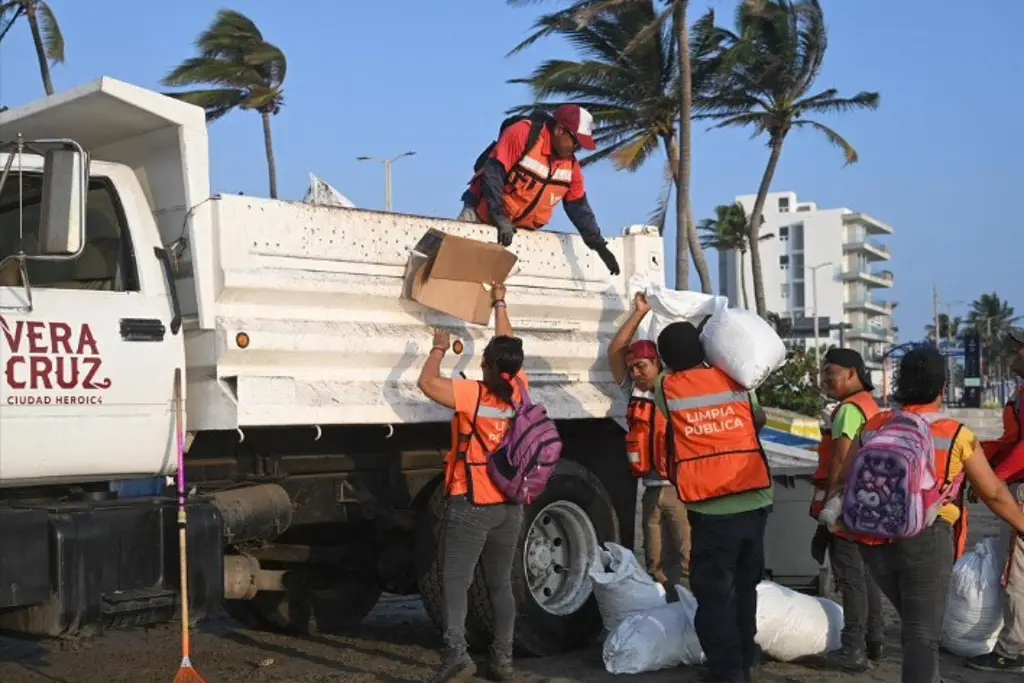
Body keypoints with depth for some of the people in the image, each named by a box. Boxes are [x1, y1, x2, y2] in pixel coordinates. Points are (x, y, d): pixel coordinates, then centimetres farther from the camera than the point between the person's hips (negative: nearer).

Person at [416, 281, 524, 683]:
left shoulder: (474, 396, -17)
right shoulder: (519, 392, 0)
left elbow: (427, 382, -18)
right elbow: (508, 348, 14)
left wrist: (439, 348, -1)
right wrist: (499, 303, 22)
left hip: (470, 506, -6)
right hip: (509, 506, 6)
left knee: (455, 581, -5)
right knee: (500, 583, 12)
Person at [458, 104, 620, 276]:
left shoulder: (571, 164, 0)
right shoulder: (523, 133, -21)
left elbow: (579, 207, 7)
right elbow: (492, 173, -25)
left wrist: (598, 244, 1)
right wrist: (500, 217, -30)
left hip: (521, 230, 5)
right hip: (483, 215, -5)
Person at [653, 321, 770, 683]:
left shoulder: (665, 388, -1)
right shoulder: (734, 381, 8)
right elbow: (759, 419, 24)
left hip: (711, 510, -4)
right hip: (754, 502, 4)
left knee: (714, 593, 4)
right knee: (745, 585, 21)